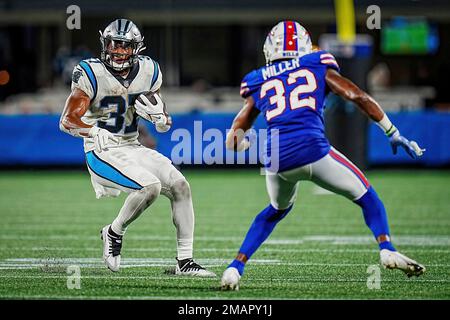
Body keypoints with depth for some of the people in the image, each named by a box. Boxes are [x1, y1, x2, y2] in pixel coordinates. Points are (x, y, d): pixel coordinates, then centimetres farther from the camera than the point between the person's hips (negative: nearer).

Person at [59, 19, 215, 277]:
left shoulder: (148, 72, 3)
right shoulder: (92, 75, -13)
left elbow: (165, 126, 11)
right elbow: (67, 121, -17)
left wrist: (159, 117, -13)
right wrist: (94, 132, -37)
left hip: (134, 148, 6)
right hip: (104, 153, -6)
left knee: (180, 186, -9)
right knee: (150, 186, -27)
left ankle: (185, 261, -4)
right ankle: (114, 233, -2)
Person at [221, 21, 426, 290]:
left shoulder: (259, 83, 22)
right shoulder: (318, 67, 17)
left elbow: (233, 140, 20)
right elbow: (357, 96, 7)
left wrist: (245, 145, 40)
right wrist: (393, 134, 11)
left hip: (277, 161, 3)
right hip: (313, 149, -3)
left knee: (277, 210, 31)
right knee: (366, 196, 17)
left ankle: (236, 267, 21)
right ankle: (387, 250, -6)